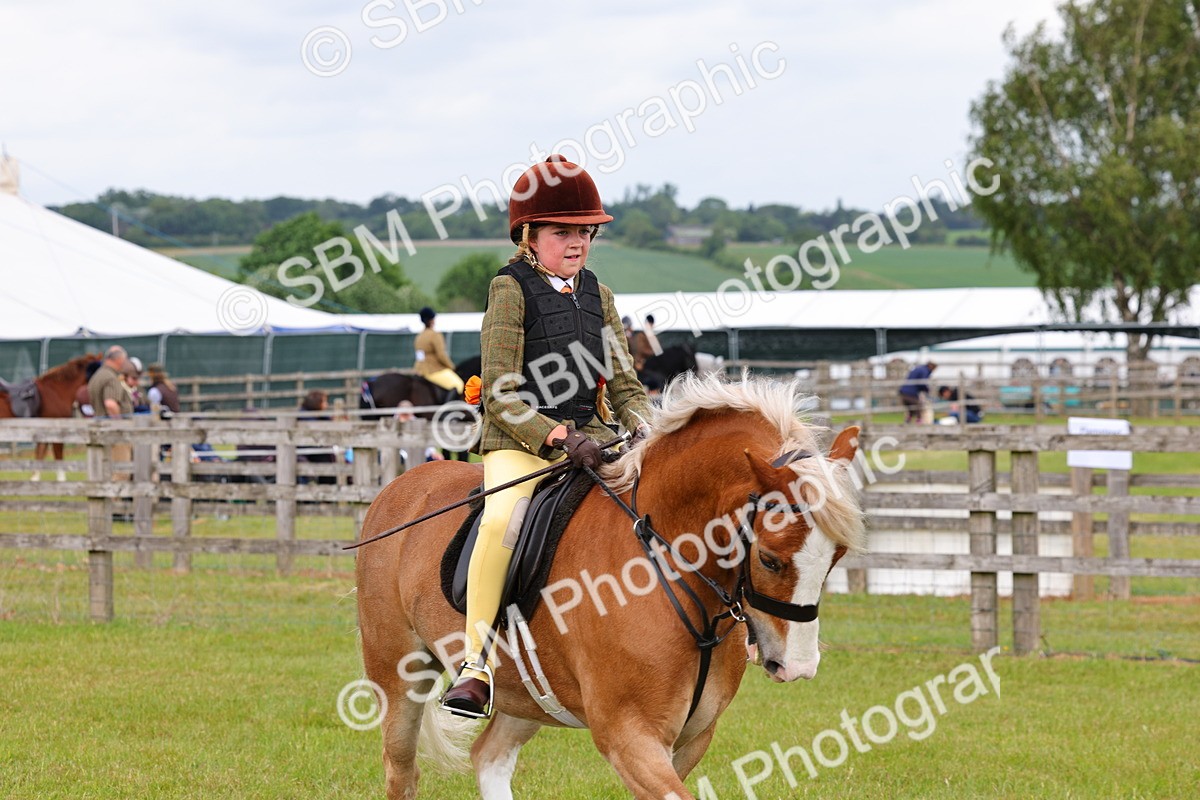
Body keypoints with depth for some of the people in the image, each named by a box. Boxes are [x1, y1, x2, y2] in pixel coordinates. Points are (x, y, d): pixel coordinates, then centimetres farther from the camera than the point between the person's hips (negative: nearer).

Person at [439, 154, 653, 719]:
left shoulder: (597, 295, 14)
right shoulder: (511, 290, -4)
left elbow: (623, 382, 16)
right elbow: (501, 394, -10)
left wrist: (643, 429, -6)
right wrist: (558, 438, -22)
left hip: (588, 437, 6)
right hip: (518, 441, -6)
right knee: (502, 521, -34)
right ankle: (476, 666, -28)